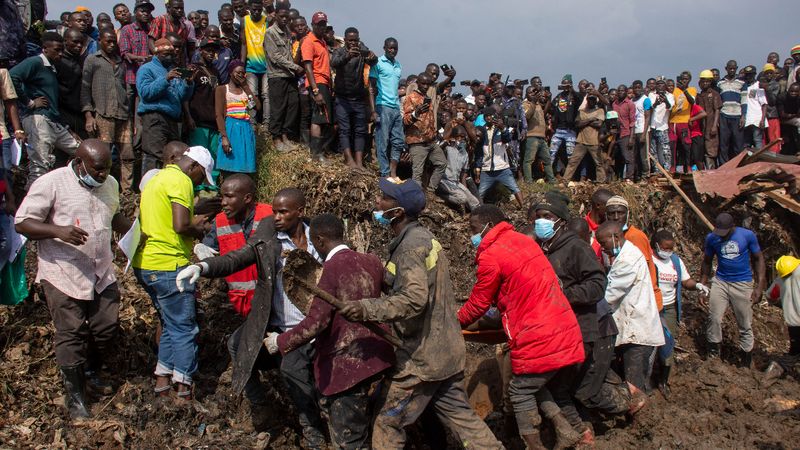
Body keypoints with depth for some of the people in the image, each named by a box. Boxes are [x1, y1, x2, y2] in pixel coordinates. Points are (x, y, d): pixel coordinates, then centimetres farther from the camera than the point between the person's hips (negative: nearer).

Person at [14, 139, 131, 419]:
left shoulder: (110, 184, 6)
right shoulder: (51, 183, -13)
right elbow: (22, 223, -13)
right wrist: (58, 231, -30)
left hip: (102, 273, 6)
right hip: (63, 275, -5)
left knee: (108, 327, 11)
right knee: (71, 335, 2)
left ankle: (91, 372, 38)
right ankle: (75, 395, 18)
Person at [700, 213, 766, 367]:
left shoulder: (748, 235, -7)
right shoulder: (711, 238, -2)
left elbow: (758, 259, 1)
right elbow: (707, 262, 9)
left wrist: (760, 286, -5)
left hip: (742, 284, -1)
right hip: (720, 282, 1)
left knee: (745, 325, 5)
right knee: (714, 319, -9)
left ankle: (746, 364, 16)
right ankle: (713, 357, 5)